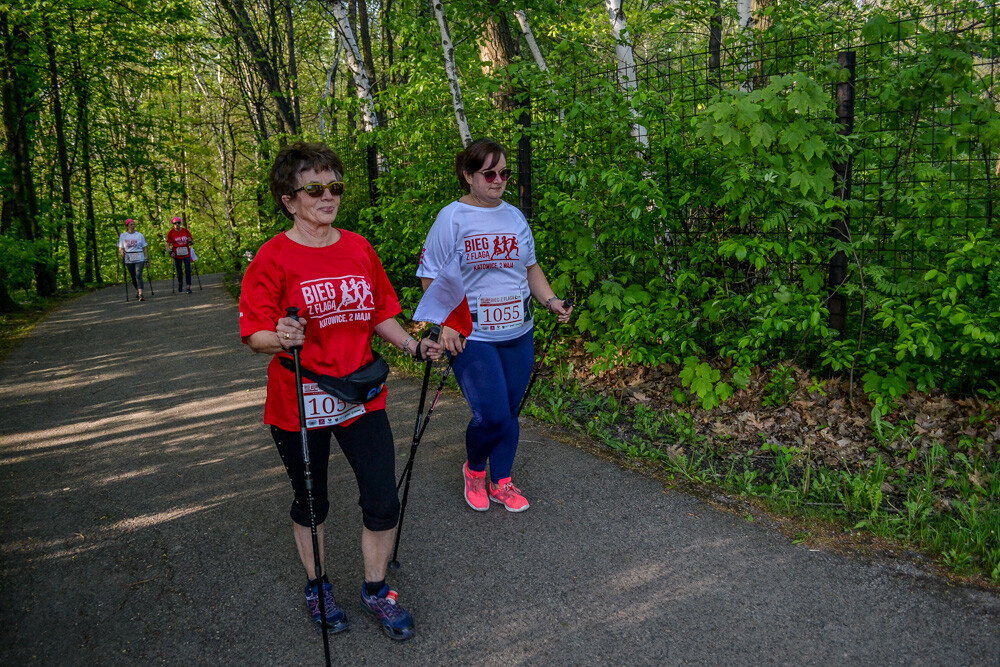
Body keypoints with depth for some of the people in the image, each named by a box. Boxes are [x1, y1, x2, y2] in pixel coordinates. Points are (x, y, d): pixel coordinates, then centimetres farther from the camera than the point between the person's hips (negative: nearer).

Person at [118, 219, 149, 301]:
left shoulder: (139, 235, 6)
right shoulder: (122, 236, 7)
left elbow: (145, 248, 8)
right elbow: (120, 248, 9)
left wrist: (147, 259, 3)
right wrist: (122, 253, -13)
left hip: (139, 259, -2)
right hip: (128, 260, 2)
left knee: (139, 276, -15)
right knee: (133, 277, 10)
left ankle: (140, 295, -21)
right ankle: (137, 291, 33)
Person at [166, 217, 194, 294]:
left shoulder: (186, 231, 2)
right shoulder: (171, 233, -1)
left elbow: (192, 243, 9)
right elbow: (168, 244, 4)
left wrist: (190, 241, -14)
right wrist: (170, 252, -11)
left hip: (186, 254, 0)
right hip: (177, 255, 0)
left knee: (188, 270, -8)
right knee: (179, 272, 7)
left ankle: (188, 287, -6)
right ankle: (180, 283, 35)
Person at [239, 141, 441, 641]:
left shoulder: (359, 248, 4)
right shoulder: (273, 258, -11)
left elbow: (380, 313, 13)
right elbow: (256, 336, -13)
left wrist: (413, 346, 1)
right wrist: (280, 338, -34)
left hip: (361, 397, 4)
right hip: (300, 405, -3)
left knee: (383, 502, 4)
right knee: (311, 504, 16)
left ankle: (376, 590, 29)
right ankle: (317, 586, 40)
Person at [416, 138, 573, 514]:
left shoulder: (514, 217, 9)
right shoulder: (452, 218, -7)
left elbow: (530, 267, 20)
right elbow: (431, 277, -5)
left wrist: (551, 300, 4)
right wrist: (445, 324, -15)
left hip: (518, 334, 5)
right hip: (471, 337, -5)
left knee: (509, 412, 12)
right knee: (491, 416, -9)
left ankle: (502, 483, 30)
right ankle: (474, 469, 22)